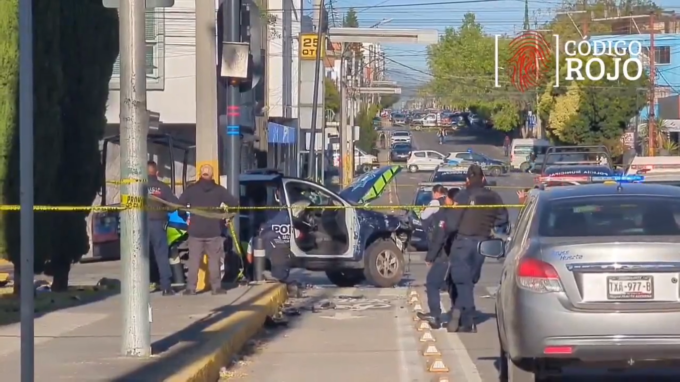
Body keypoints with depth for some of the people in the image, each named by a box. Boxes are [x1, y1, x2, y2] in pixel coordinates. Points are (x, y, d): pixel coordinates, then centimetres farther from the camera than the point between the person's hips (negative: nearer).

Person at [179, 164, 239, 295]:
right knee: (214, 260, 5)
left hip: (195, 231, 0)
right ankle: (216, 287, 3)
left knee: (194, 261, 2)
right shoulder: (219, 190, 1)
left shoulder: (191, 189, 1)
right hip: (213, 231, 0)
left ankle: (191, 288, -2)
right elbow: (234, 204, -3)